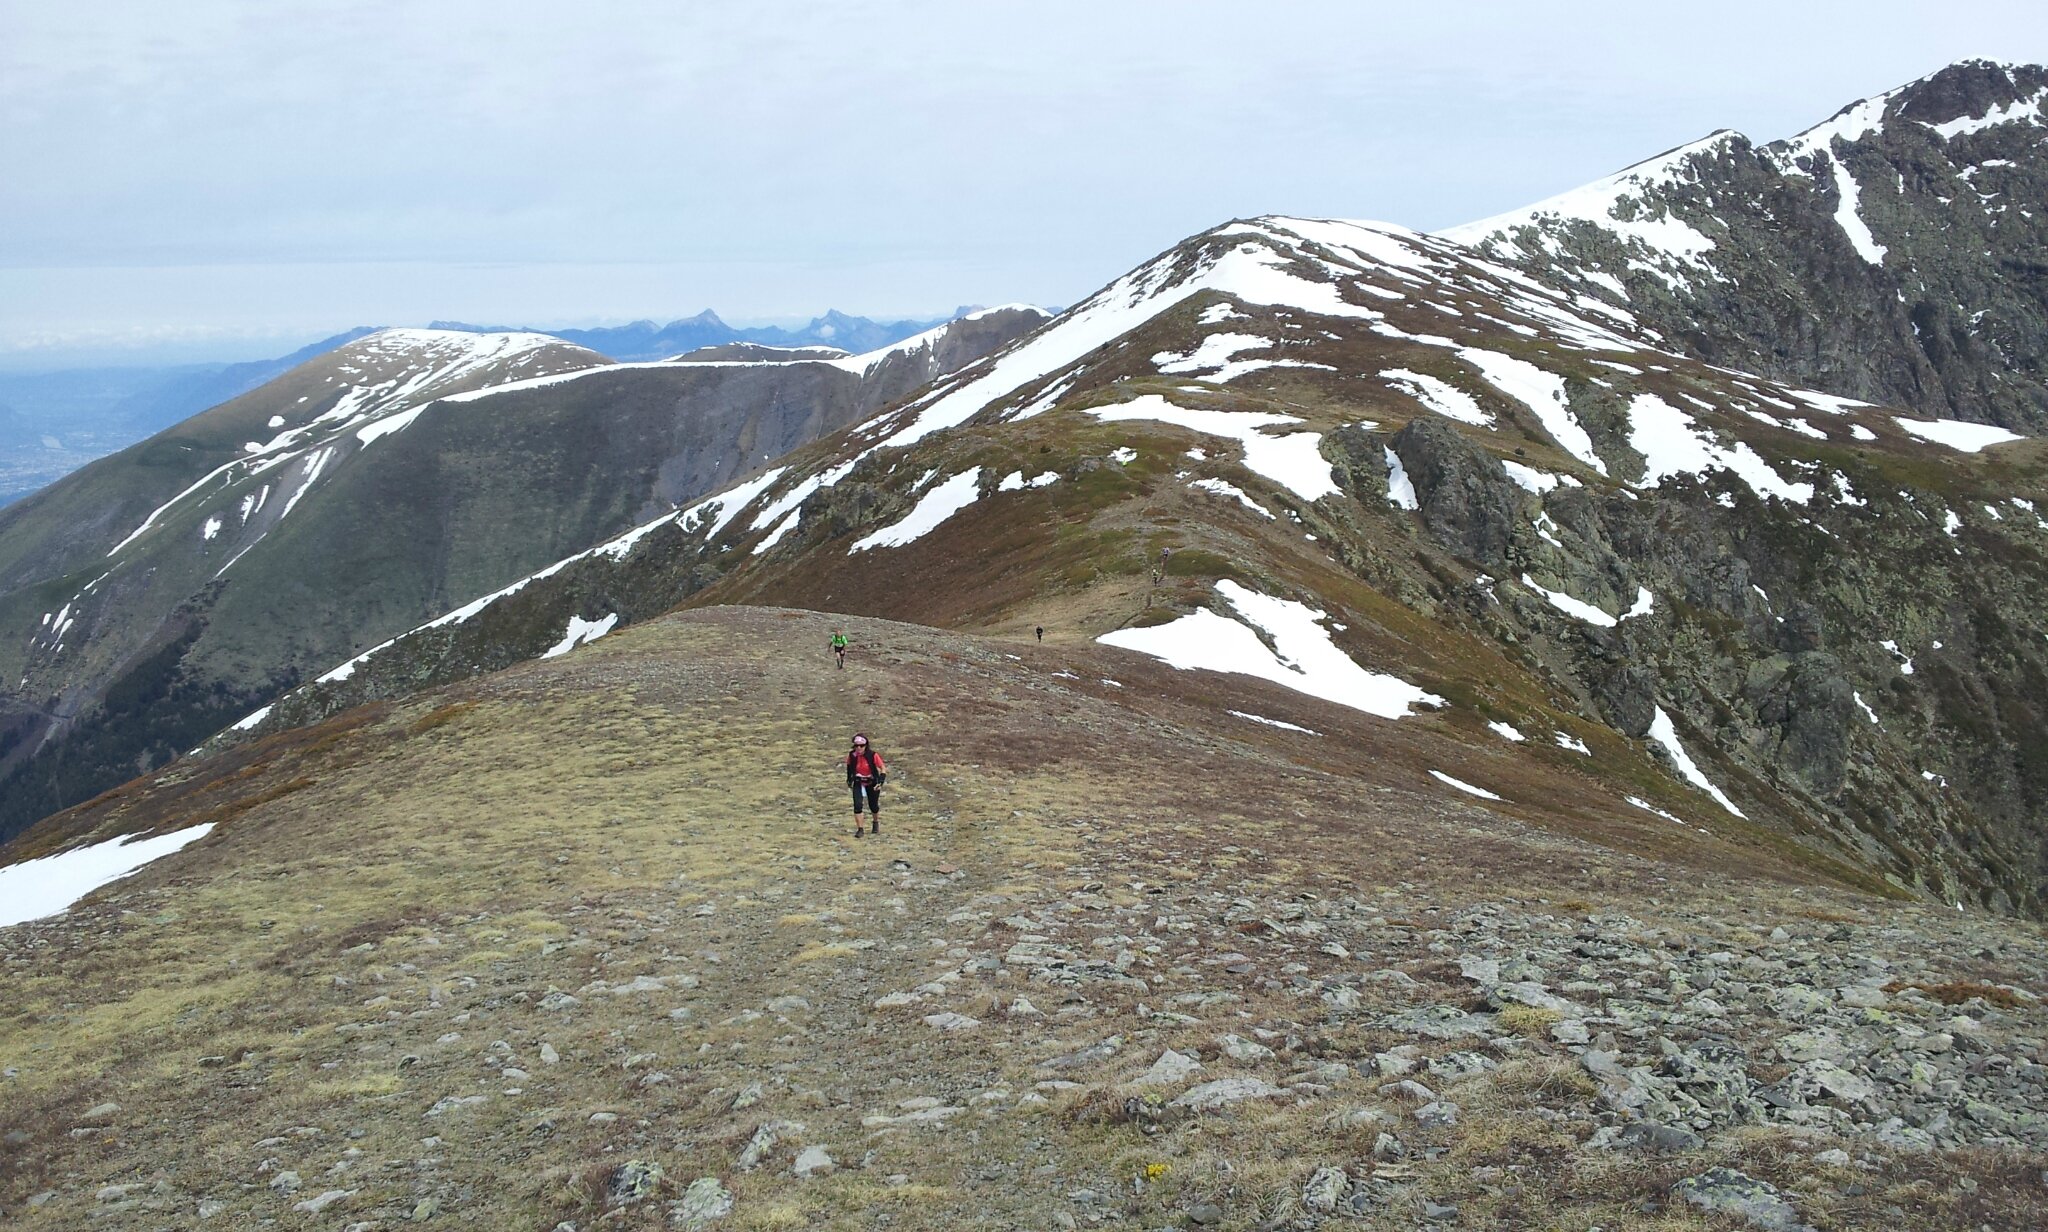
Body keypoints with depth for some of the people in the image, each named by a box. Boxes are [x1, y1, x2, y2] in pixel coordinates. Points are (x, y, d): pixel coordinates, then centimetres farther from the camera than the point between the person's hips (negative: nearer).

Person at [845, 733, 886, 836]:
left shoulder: (873, 755, -25)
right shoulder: (851, 755, -17)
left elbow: (883, 769, -17)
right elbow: (849, 765, 6)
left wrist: (880, 782, -26)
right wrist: (849, 779, 11)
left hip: (872, 783, -1)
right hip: (858, 783, 1)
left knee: (873, 806, 10)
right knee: (857, 805, -16)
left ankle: (876, 823, 41)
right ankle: (859, 829, -6)